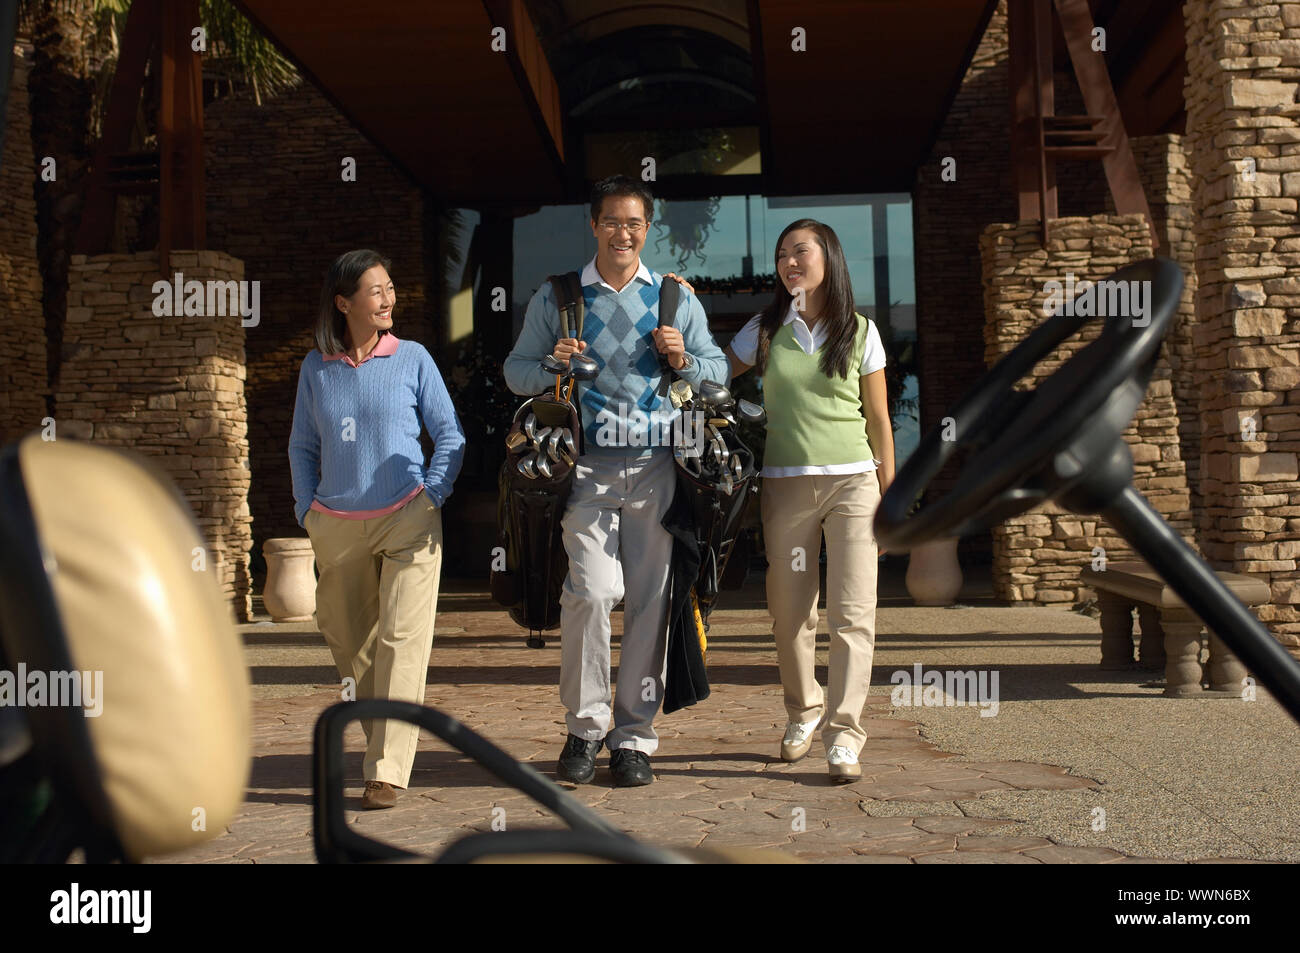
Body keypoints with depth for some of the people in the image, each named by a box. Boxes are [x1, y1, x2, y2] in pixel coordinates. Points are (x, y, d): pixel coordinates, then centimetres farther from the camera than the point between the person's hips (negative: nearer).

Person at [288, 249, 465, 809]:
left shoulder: (412, 359, 1)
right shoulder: (316, 367, 7)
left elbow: (451, 436, 6)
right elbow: (302, 446, 16)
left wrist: (431, 497, -5)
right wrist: (308, 511, 6)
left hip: (407, 518, -3)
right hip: (337, 526, 3)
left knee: (402, 641, -11)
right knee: (346, 638, 11)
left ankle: (386, 772, -11)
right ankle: (382, 736, 32)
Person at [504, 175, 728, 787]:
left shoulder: (677, 298, 15)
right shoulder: (555, 298, 12)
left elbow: (720, 370, 17)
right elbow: (515, 370, 14)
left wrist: (683, 360, -4)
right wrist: (551, 367, -7)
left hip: (658, 466, 2)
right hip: (587, 466, -1)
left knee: (650, 599, 0)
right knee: (592, 591, -15)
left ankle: (634, 736, 11)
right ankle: (584, 726, 3)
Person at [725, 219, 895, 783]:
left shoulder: (860, 332, 5)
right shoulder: (765, 330, 8)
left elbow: (878, 419, 8)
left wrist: (889, 497, 6)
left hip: (853, 481, -1)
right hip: (786, 483, 2)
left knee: (852, 613, -8)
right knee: (790, 612, 7)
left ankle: (843, 736, -5)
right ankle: (805, 710, 29)